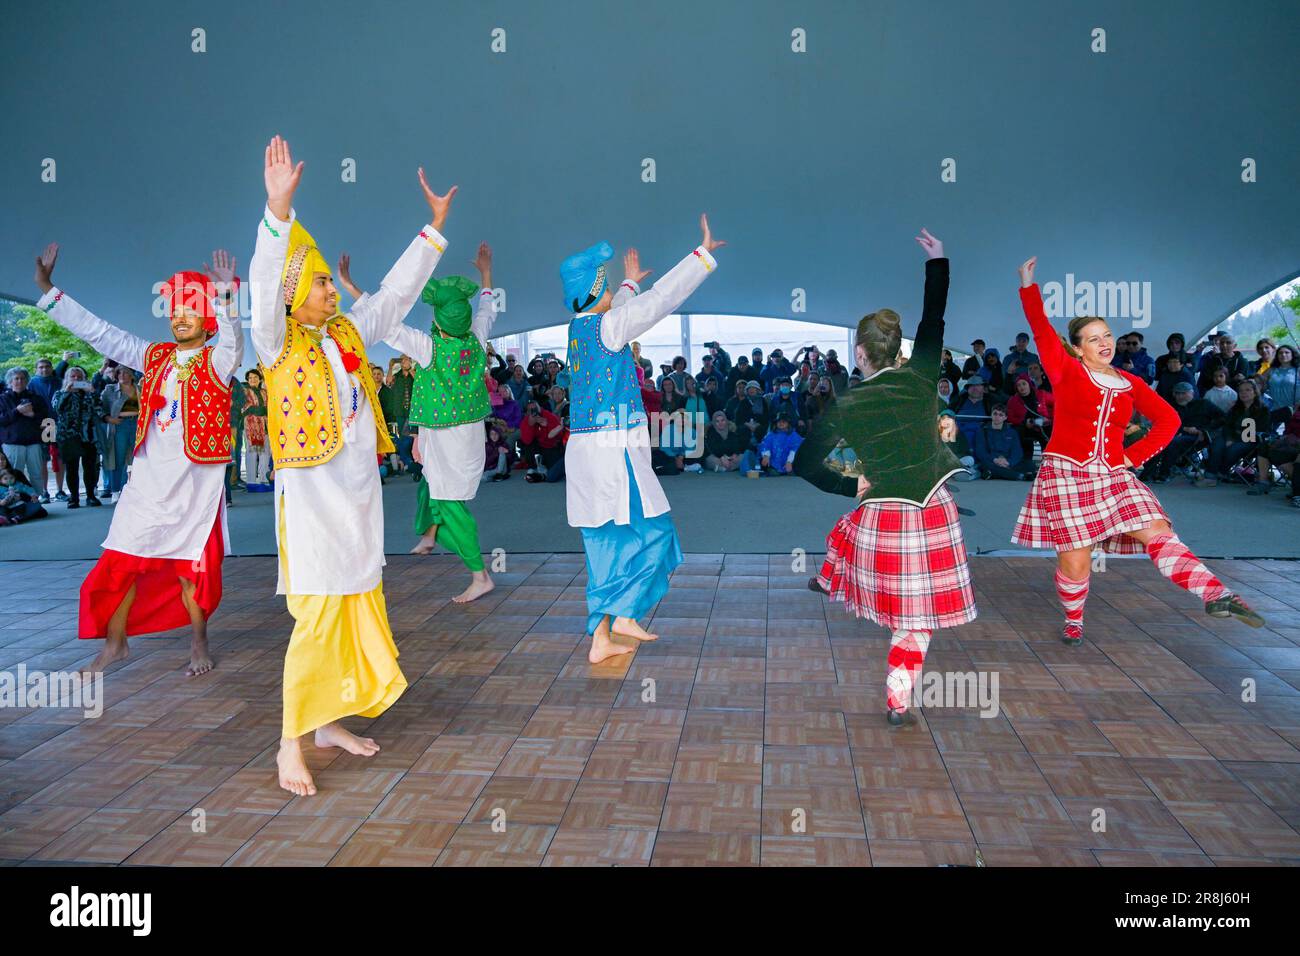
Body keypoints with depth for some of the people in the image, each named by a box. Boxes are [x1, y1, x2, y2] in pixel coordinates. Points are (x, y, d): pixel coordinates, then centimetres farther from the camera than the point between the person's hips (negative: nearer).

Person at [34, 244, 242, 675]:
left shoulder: (217, 361, -3)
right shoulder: (153, 356, 11)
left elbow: (233, 342, -25)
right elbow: (97, 331, 14)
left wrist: (224, 298, -42)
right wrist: (48, 290, 11)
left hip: (196, 481, -5)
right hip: (149, 478, 5)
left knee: (192, 567, 2)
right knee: (120, 560, 6)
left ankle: (198, 644, 20)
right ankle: (114, 643, 21)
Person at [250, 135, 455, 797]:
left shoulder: (349, 332, 11)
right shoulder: (279, 345, -7)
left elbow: (397, 292, 19)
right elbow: (265, 285, -25)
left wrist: (435, 227, 19)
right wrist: (278, 210, -38)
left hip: (361, 495, 7)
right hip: (313, 500, -7)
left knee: (356, 612, 11)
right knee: (316, 621, -7)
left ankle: (329, 722, 25)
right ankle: (290, 743, 7)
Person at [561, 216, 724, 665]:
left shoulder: (580, 325, 11)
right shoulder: (606, 326, -13)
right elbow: (663, 299, -12)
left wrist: (631, 282, 52)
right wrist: (704, 253, -3)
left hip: (587, 450, 9)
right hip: (613, 448, -9)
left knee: (607, 542, 12)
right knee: (650, 531, 3)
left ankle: (602, 636, 17)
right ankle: (624, 615, 4)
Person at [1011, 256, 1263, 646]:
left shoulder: (1130, 383, 10)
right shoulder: (1066, 371, -1)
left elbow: (1168, 419, 16)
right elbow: (1041, 330, -11)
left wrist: (1136, 455, 5)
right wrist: (1028, 285, -18)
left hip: (1113, 477, 3)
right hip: (1066, 474, -3)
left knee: (1158, 533, -11)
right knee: (1075, 559, 0)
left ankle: (1216, 596, -14)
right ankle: (1073, 621, 22)